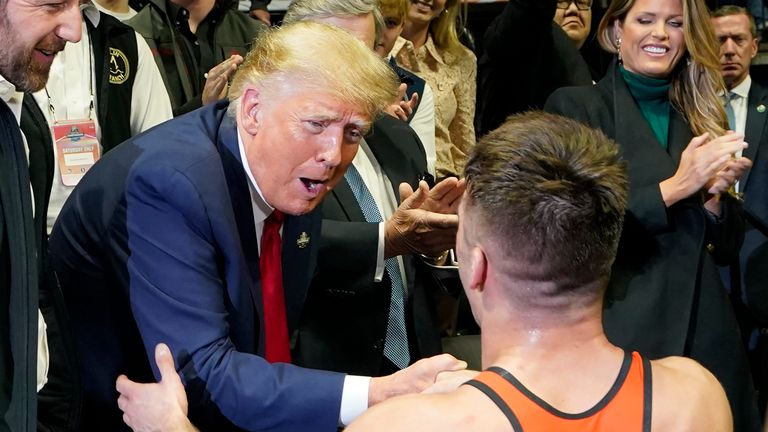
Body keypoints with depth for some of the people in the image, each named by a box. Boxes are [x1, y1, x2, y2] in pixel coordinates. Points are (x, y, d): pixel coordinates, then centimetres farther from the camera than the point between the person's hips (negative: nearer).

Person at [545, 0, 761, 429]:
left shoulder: (699, 116, 12)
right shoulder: (575, 107, -2)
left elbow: (726, 247, 14)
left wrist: (714, 192, -6)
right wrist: (675, 186, -15)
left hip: (704, 333, 4)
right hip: (618, 330, -4)